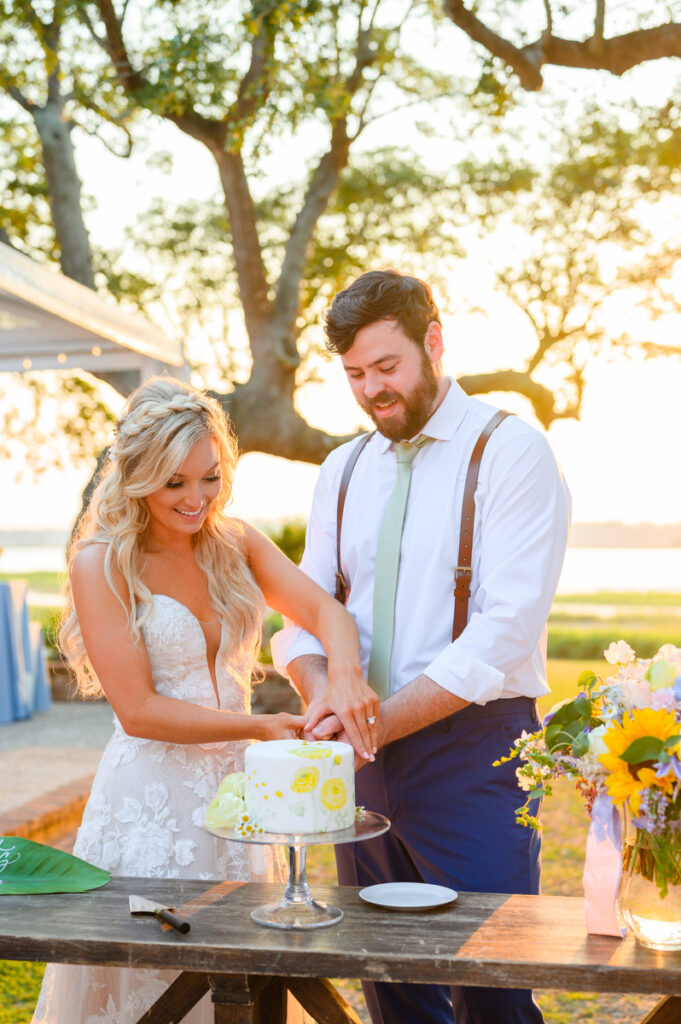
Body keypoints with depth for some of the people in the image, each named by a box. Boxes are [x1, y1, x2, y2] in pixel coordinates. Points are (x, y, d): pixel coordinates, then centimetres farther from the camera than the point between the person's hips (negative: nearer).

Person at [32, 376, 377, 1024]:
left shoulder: (235, 544, 4)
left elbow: (325, 611, -10)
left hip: (237, 789, 5)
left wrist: (345, 671, -32)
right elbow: (138, 710, -14)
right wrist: (263, 726, -21)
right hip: (151, 797, -4)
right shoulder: (101, 564, -10)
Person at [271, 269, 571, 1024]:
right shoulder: (342, 471, 12)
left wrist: (384, 720, -19)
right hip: (368, 754, 6)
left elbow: (508, 629, -16)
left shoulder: (510, 451, -7)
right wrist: (322, 691, -12)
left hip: (474, 746, -5)